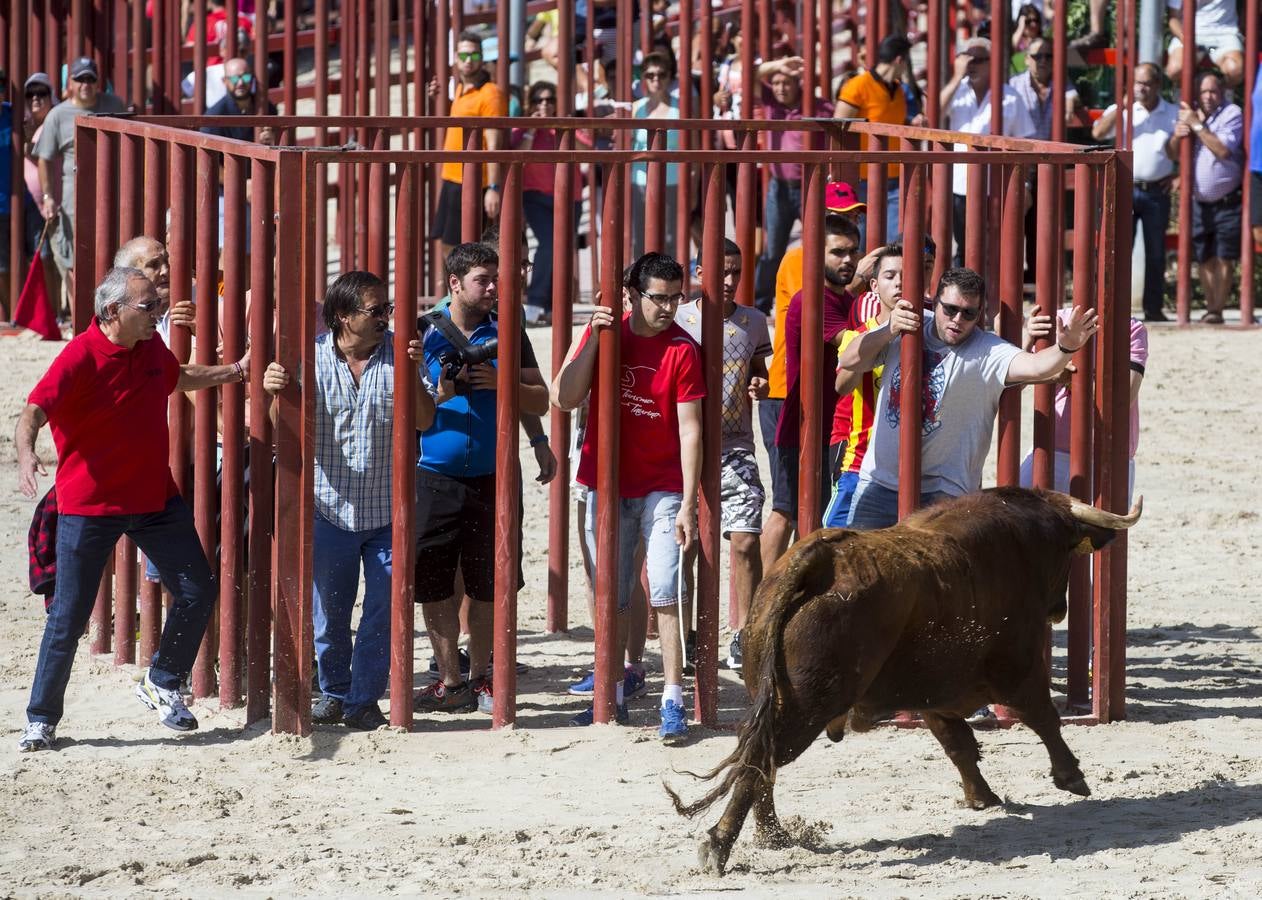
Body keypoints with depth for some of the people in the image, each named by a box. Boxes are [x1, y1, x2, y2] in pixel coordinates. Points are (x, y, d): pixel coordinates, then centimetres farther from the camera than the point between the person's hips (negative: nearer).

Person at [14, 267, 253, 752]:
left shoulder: (151, 348, 2)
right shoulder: (80, 357, -20)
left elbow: (177, 378, 27)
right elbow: (34, 411, -32)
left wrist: (233, 371, 26)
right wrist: (26, 453, -51)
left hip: (155, 497, 6)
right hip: (88, 506, -6)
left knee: (198, 592, 8)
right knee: (68, 617, -3)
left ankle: (161, 684, 29)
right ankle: (41, 720, 10)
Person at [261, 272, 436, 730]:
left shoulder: (397, 352, -2)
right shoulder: (312, 356, -4)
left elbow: (425, 421, -6)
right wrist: (271, 388, -29)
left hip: (387, 509, 0)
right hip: (330, 507, 0)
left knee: (383, 610, -1)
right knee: (328, 611, 10)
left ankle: (364, 700, 10)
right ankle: (333, 693, 27)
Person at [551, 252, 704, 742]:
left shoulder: (683, 349, -7)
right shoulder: (606, 332, 2)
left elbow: (689, 430, -9)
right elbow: (564, 399, -5)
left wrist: (689, 505, -14)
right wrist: (592, 337, -15)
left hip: (662, 489, -3)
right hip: (606, 486, 3)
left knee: (667, 594, -12)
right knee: (611, 597, 7)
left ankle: (673, 702, -11)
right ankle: (612, 697, 17)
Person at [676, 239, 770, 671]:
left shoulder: (753, 322, 8)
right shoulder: (677, 321, 0)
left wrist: (761, 387, 0)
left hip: (736, 447, 2)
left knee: (746, 540, -8)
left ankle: (742, 639, -1)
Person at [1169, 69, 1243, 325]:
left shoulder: (1232, 114, -9)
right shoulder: (1189, 113, 9)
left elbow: (1223, 150, -22)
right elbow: (1173, 153, 8)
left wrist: (1197, 125, -22)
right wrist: (1177, 136, -14)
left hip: (1227, 203, -5)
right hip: (1199, 203, 5)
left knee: (1223, 258, -6)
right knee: (1205, 259, 6)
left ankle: (1217, 310, -5)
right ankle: (1210, 307, 12)